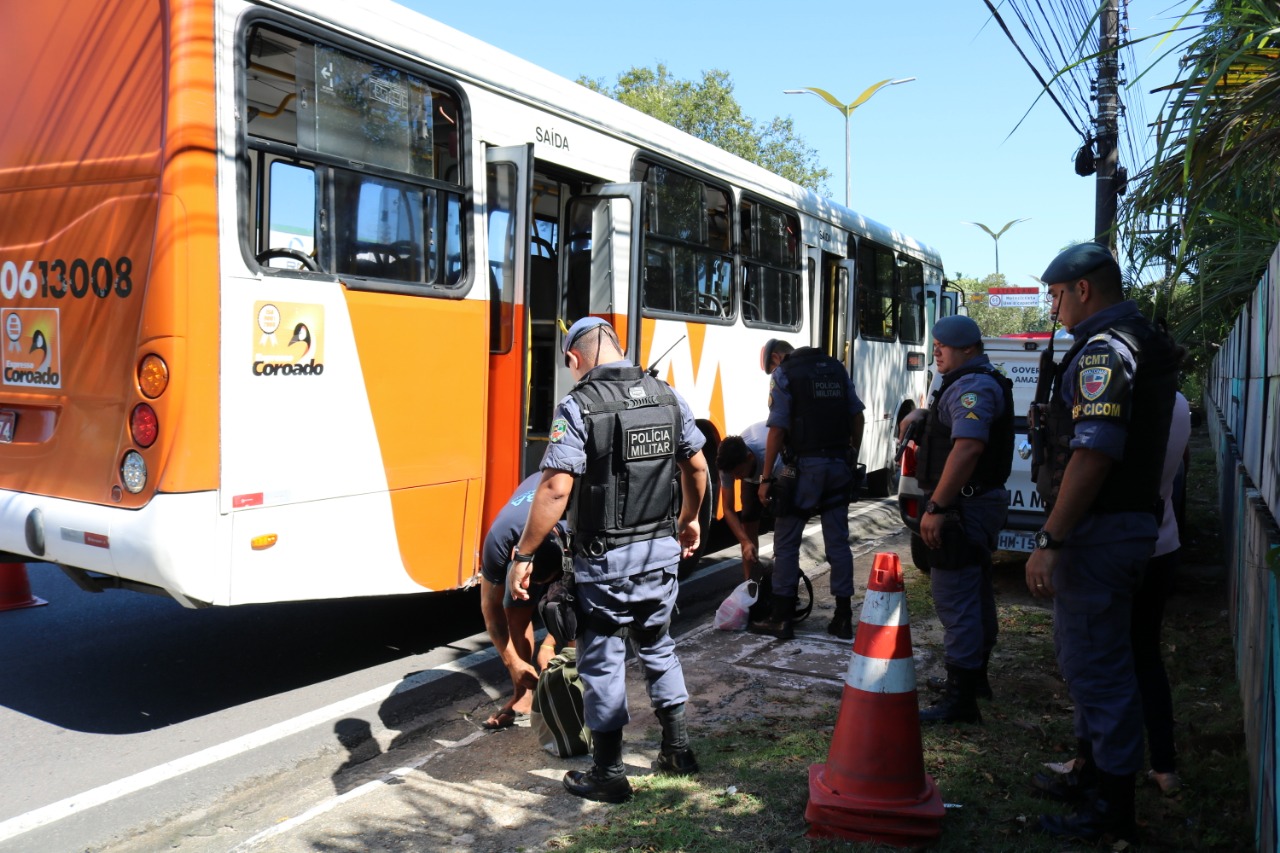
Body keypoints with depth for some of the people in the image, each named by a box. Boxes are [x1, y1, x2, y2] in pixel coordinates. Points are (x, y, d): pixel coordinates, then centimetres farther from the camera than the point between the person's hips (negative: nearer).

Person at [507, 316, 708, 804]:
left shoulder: (578, 406, -14)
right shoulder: (667, 397, 3)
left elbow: (556, 489, -21)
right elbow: (697, 467, 12)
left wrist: (523, 554, -13)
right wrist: (689, 520, 28)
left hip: (605, 560, -5)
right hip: (662, 551, 6)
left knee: (603, 662, 9)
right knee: (658, 648, 23)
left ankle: (608, 775, 20)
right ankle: (678, 750, 33)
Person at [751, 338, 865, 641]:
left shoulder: (783, 374, -4)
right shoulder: (837, 368, 13)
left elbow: (777, 430, -10)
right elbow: (857, 417, 13)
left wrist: (766, 478, -7)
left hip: (804, 467, -6)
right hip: (839, 465, 6)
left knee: (786, 543, 4)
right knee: (838, 542, 11)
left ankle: (781, 618, 7)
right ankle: (843, 618, 15)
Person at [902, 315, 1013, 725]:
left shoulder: (971, 387, -18)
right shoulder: (985, 383, 18)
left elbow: (968, 448, -31)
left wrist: (936, 507, -30)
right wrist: (922, 416, 12)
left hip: (963, 506, -12)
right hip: (982, 502, 12)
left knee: (955, 601, -8)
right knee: (975, 594, 20)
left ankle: (960, 699, -4)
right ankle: (975, 676, 34)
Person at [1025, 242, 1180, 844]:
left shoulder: (1104, 349, -17)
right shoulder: (1146, 345, 17)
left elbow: (1094, 452, -27)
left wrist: (1050, 540, -26)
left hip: (1099, 529, -11)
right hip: (1130, 520, 11)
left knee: (1095, 663, -3)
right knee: (1085, 654, 21)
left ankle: (1112, 812, 8)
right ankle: (1091, 769, 35)